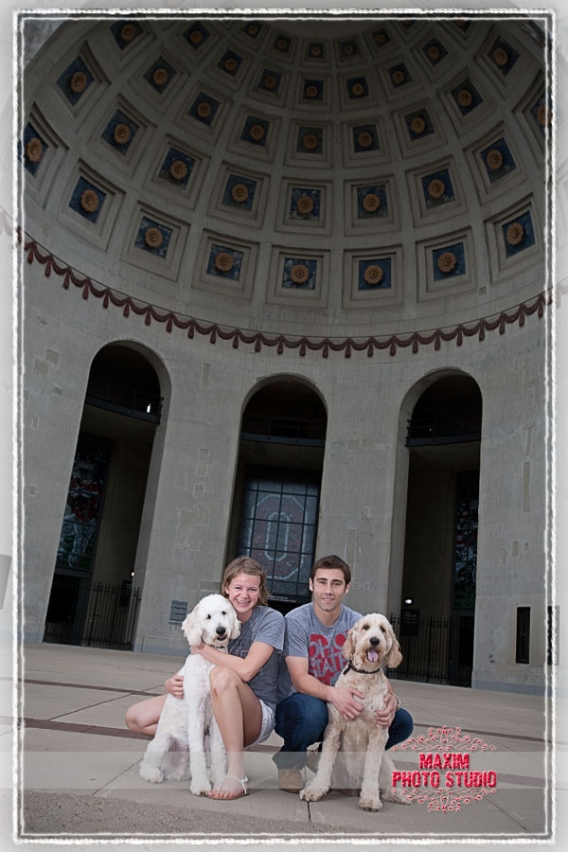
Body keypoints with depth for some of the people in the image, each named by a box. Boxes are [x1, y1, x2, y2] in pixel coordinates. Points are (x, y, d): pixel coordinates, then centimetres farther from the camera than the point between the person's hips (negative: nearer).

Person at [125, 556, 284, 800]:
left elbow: (246, 670, -25)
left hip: (256, 717, -6)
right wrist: (172, 684, -19)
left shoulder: (271, 619, -12)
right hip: (210, 709, 6)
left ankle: (236, 774, -31)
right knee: (136, 717, -4)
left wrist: (202, 647, -15)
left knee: (222, 674, -37)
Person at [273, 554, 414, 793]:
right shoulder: (296, 621, -15)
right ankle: (289, 761, -3)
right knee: (313, 710, -39)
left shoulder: (358, 624, -3)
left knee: (401, 721, -13)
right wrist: (333, 693, -43)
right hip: (295, 705, -4)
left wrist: (391, 697, -28)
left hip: (342, 710, 4)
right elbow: (300, 679, -23)